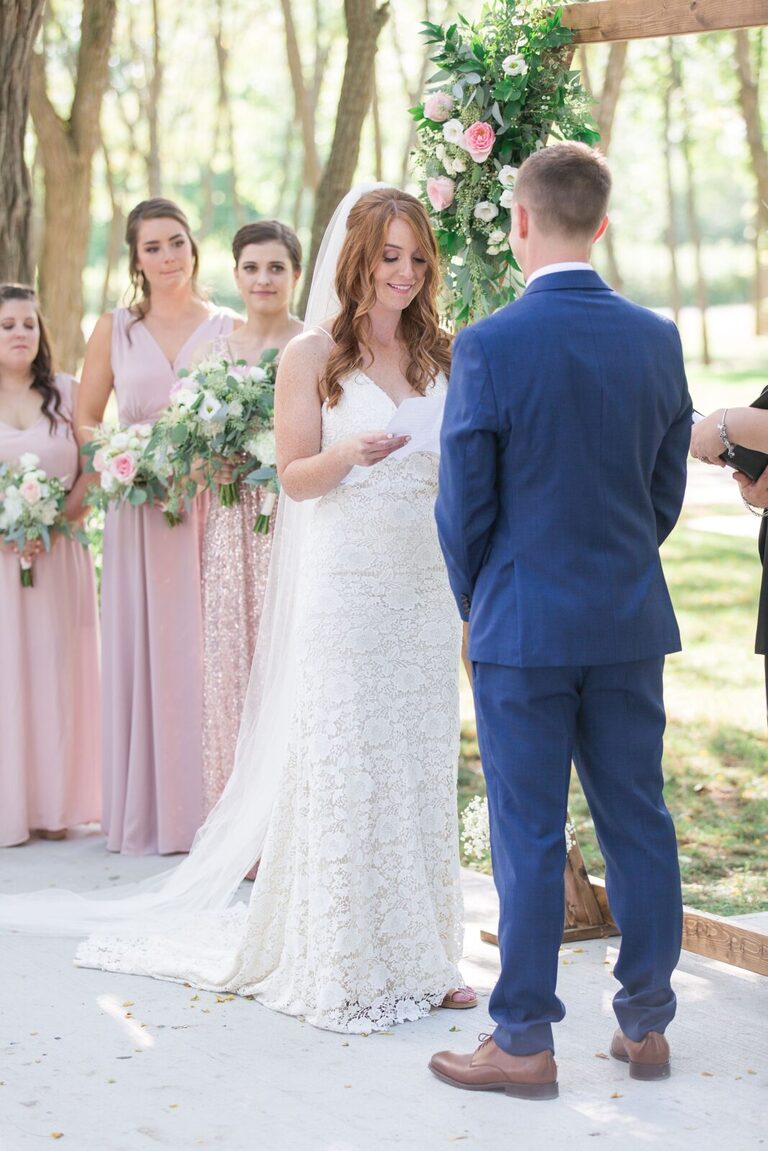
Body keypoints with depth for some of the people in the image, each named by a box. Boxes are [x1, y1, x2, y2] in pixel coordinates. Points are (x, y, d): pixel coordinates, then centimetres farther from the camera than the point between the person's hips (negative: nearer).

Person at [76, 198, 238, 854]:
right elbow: (85, 423, 11)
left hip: (213, 509, -1)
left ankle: (211, 811, 5)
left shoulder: (229, 328, 5)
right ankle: (150, 813, 8)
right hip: (140, 513, 1)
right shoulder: (115, 330, 9)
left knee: (207, 650, -2)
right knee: (143, 652, 1)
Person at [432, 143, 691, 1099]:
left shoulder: (489, 348, -14)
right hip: (633, 624, 4)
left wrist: (478, 607, 9)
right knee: (637, 823, 11)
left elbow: (465, 505, -7)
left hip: (524, 626, -4)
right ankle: (646, 1026, 20)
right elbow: (667, 491, 8)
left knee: (529, 837, 2)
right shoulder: (657, 340, 1)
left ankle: (524, 1043, 10)